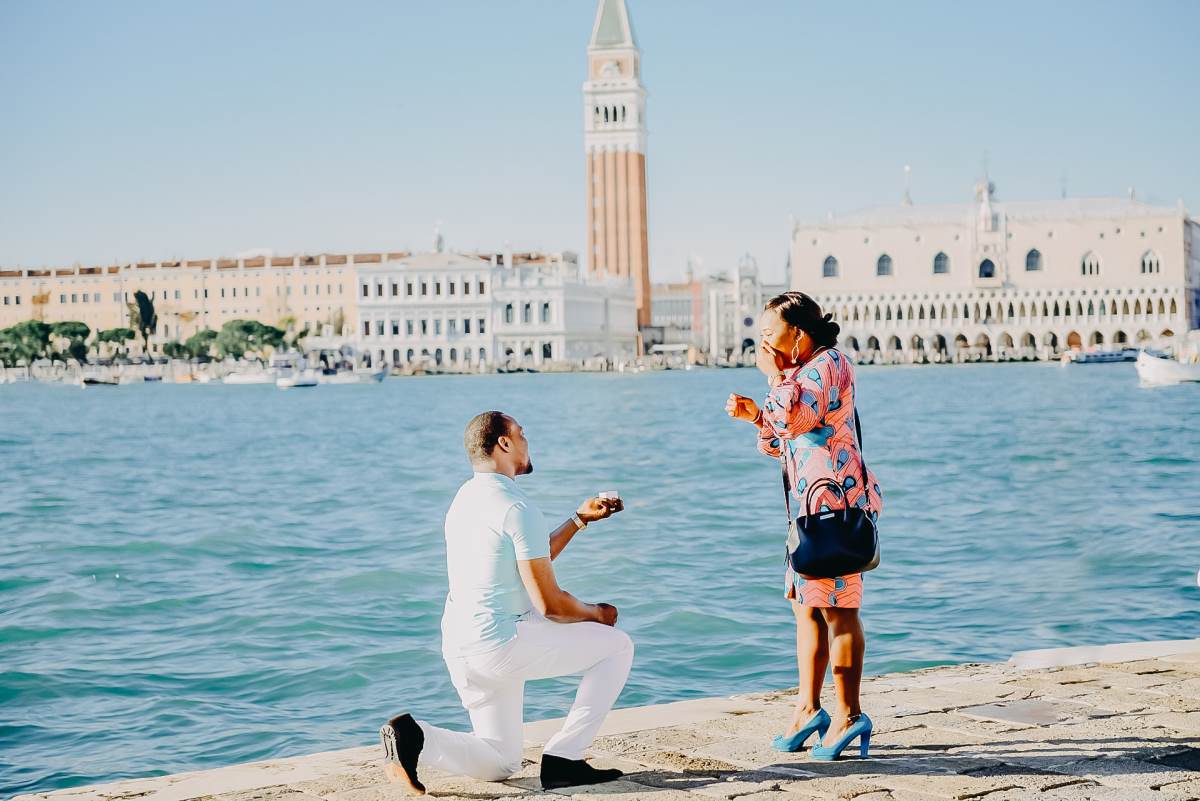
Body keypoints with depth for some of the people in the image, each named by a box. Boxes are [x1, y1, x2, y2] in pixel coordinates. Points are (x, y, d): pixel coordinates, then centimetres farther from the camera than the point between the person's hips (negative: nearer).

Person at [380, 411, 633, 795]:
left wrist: (579, 519, 25)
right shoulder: (518, 507, -14)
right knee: (617, 645, 4)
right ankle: (563, 758, 0)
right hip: (500, 644, -9)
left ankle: (414, 736, -4)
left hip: (458, 648, 9)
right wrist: (595, 613, 6)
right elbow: (550, 603, -14)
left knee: (499, 765, 18)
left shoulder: (465, 499, 14)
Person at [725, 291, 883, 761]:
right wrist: (756, 416, 11)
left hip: (835, 501, -10)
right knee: (806, 607, 11)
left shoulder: (829, 363, -9)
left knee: (837, 608, -9)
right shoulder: (806, 371, 22)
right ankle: (809, 708, 17)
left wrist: (776, 374, -12)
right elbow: (788, 442, 27)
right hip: (810, 504, 10)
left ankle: (849, 715, -6)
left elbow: (796, 419, -25)